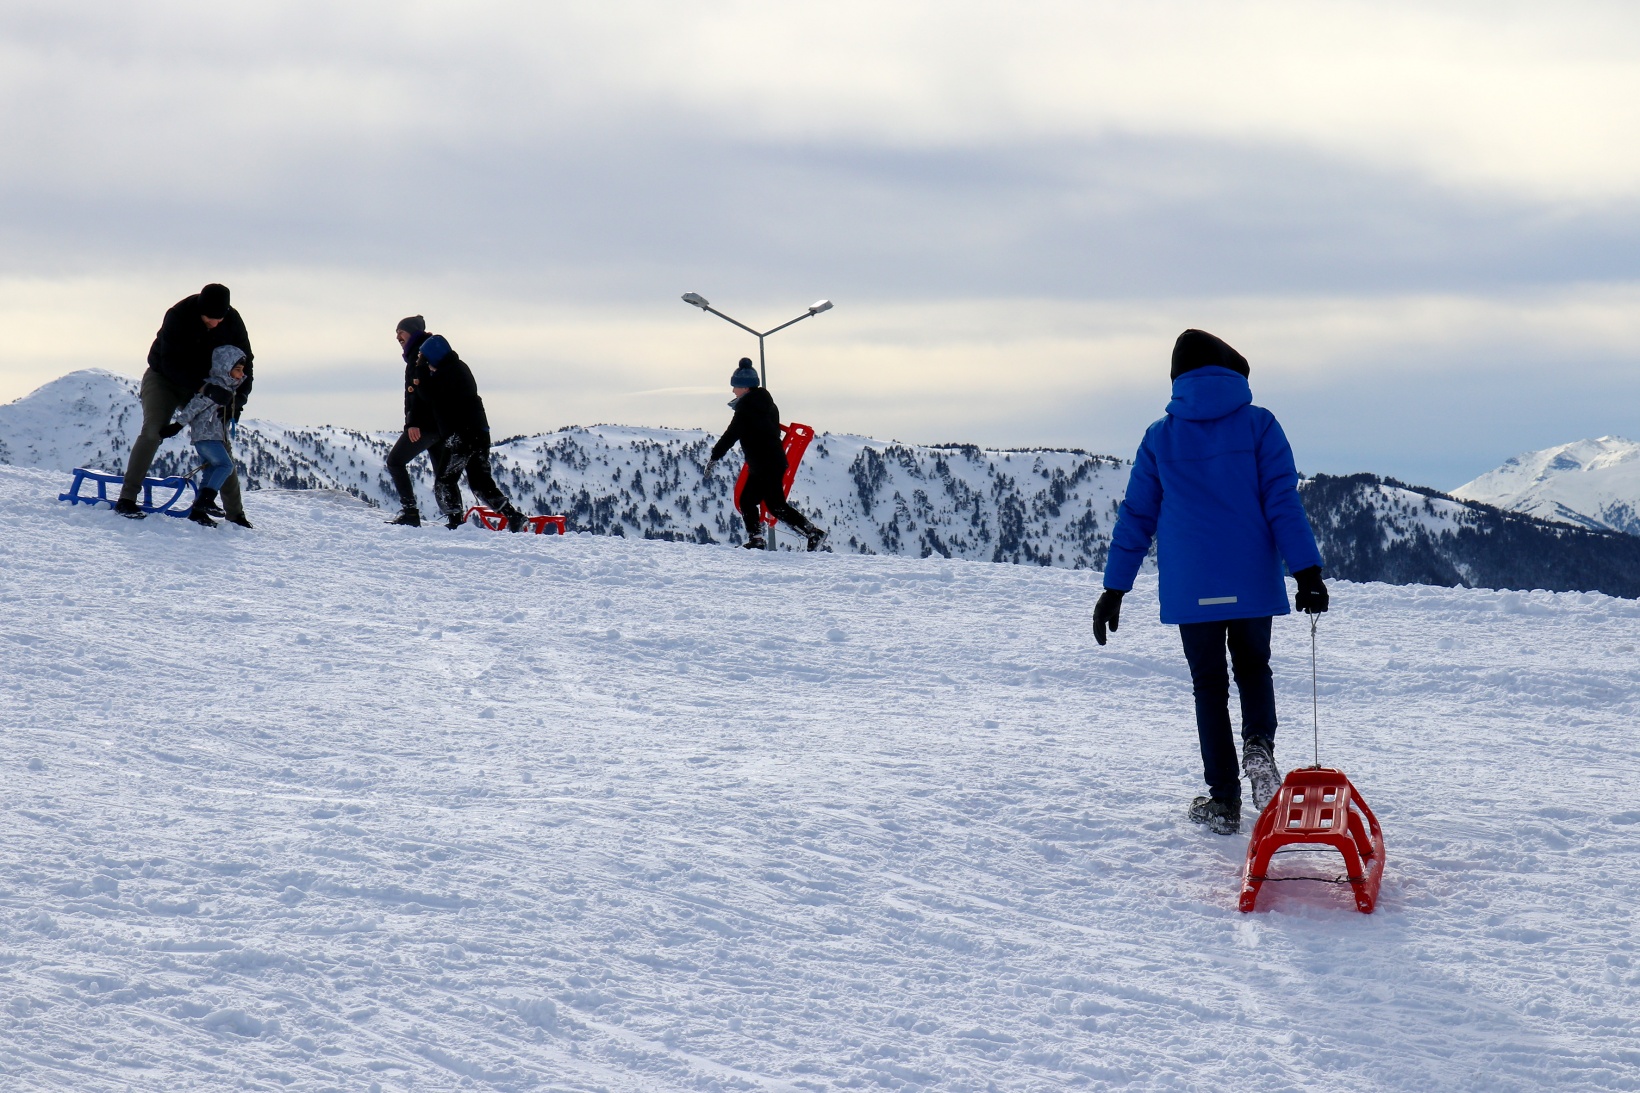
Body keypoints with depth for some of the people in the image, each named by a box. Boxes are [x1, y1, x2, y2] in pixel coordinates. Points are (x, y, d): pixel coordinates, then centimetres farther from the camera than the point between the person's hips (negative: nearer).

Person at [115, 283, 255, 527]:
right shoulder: (178, 316, -27)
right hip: (164, 379, -4)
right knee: (153, 431, -23)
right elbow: (170, 363, -30)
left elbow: (245, 360, -4)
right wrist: (204, 387, -41)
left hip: (203, 386, 4)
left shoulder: (232, 322, -15)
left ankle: (235, 513, 4)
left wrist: (238, 397, -17)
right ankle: (127, 499, -22)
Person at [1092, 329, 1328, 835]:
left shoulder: (1160, 437, 3)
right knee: (1254, 669, 20)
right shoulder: (1258, 425, -1)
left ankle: (1224, 802, 7)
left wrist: (1114, 589, 11)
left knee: (1209, 686, 10)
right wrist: (1307, 570, -7)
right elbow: (1283, 501, -7)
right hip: (1253, 582, 0)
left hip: (1190, 586, 0)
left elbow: (1135, 517, 6)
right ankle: (1259, 746, -9)